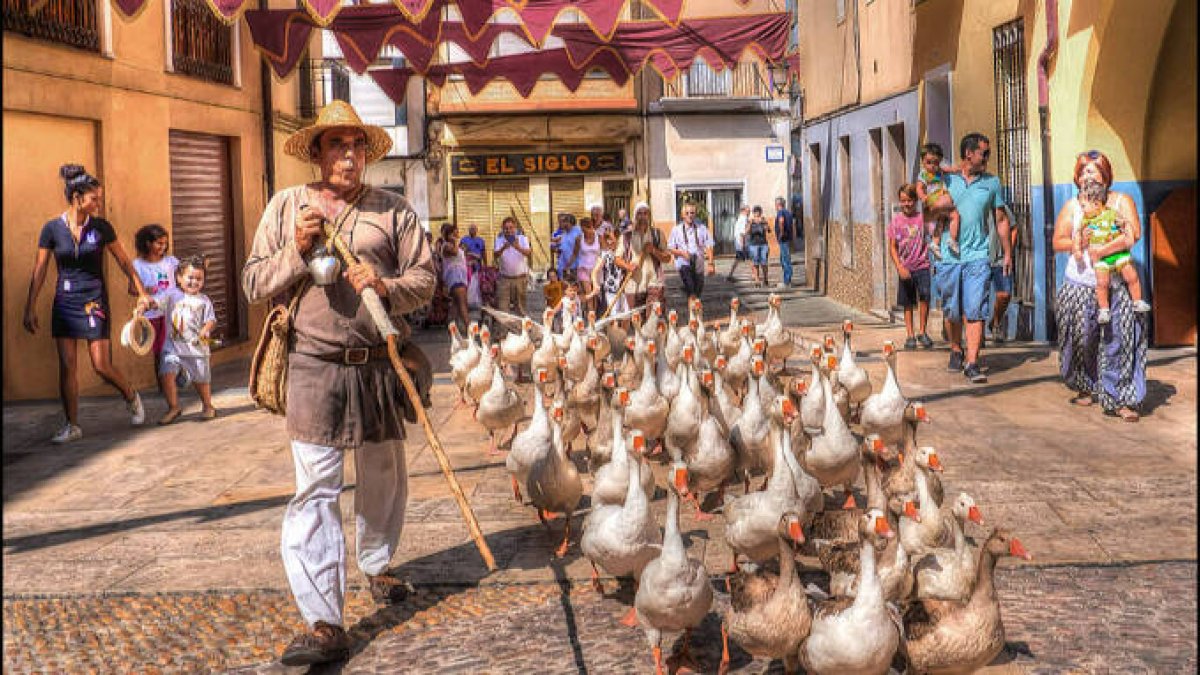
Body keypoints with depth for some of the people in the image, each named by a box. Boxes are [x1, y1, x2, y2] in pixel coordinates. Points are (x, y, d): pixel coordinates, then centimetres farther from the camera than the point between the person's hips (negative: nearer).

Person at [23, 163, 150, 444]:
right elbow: (39, 271, 1)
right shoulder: (52, 228, -3)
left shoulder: (101, 227, -2)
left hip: (94, 301, -1)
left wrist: (142, 293, 8)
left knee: (102, 366, -4)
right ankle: (72, 426, 7)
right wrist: (30, 308, 0)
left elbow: (124, 262, 7)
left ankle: (132, 398, 24)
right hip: (64, 302, 1)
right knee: (66, 366, 0)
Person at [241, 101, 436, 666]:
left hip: (380, 366, 2)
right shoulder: (286, 206, 7)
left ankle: (377, 566, 42)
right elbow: (254, 283, 5)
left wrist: (387, 286, -14)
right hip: (314, 369, -2)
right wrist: (298, 252, -11)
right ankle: (324, 624, -7)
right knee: (315, 489, -7)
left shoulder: (393, 209, 7)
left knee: (383, 475, 16)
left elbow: (425, 277, 5)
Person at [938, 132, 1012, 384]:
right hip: (950, 256, 1)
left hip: (978, 257, -1)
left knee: (975, 311, -10)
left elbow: (1001, 219, 15)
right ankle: (956, 352, 29)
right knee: (952, 311, 9)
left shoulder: (992, 182, 10)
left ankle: (972, 363, -11)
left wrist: (1007, 253, 13)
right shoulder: (947, 180, 6)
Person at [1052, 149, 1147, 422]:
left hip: (1117, 285, -2)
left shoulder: (1121, 201, 4)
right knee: (1082, 339, 6)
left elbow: (1134, 234, -10)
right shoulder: (1072, 206, 10)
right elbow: (1058, 243, 4)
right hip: (1080, 284, 2)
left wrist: (1103, 249, -19)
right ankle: (1087, 388, 28)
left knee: (1121, 338, -8)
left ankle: (1120, 399, -5)